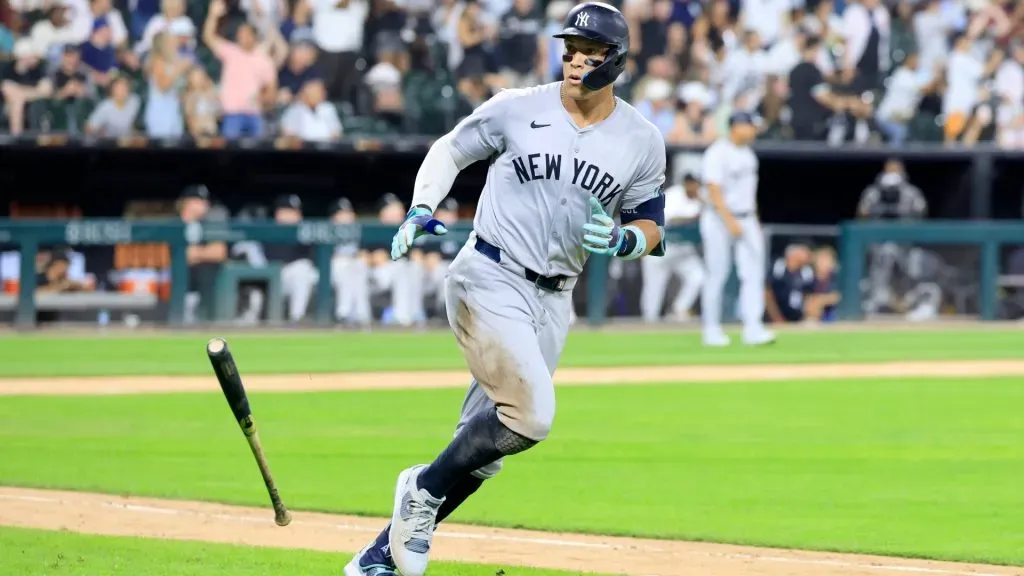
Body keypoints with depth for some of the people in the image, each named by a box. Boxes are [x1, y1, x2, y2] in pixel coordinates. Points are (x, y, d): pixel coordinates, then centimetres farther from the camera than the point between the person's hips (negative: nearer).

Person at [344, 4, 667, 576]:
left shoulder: (642, 140, 3)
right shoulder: (517, 109, -4)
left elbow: (651, 225, 12)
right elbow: (450, 149, 9)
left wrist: (623, 240, -11)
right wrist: (421, 210, -7)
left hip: (554, 300, 4)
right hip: (490, 280, -4)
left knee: (483, 447, 4)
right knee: (530, 416, -21)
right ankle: (424, 489, 3)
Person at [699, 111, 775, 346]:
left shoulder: (748, 153, 12)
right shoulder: (718, 154, -13)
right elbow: (714, 190, -20)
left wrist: (755, 223, 17)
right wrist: (730, 221, -26)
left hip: (747, 221, 7)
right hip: (719, 221, -7)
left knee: (753, 274, -4)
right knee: (717, 275, -1)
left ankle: (753, 328, -9)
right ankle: (712, 331, 8)